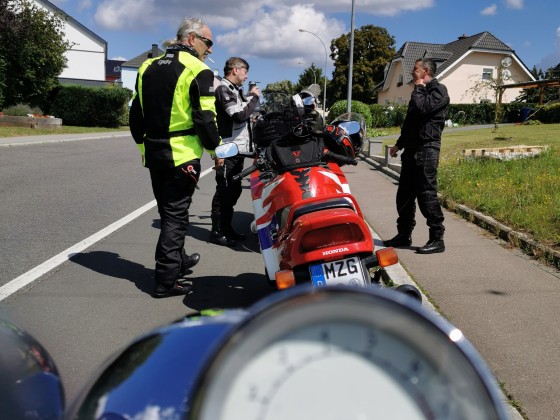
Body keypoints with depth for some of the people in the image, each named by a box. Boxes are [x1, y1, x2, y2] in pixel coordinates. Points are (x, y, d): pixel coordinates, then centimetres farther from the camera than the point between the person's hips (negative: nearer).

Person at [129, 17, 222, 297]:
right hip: (182, 155, -7)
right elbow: (205, 117, -14)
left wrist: (143, 144, 24)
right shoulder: (198, 70, -10)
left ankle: (177, 260, 37)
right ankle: (166, 280, 3)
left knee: (168, 211, 20)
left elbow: (136, 114, 15)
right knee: (176, 215, -1)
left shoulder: (149, 66, 12)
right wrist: (216, 148, -1)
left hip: (154, 154, 7)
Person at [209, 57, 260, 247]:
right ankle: (217, 232, 1)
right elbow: (240, 114, -21)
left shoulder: (234, 90, 20)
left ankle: (226, 227, 25)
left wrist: (250, 97, 12)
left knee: (234, 190, 15)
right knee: (224, 191, -6)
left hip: (238, 149, 10)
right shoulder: (223, 89, -12)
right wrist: (254, 97, -10)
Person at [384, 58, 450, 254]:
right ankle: (404, 234, 20)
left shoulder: (438, 90, -5)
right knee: (404, 194, 10)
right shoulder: (421, 91, 24)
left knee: (426, 194, -10)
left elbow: (421, 108, -23)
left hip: (426, 149, -9)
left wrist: (418, 87, -7)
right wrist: (399, 143, 25)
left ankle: (437, 239, -4)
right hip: (412, 149, 9)